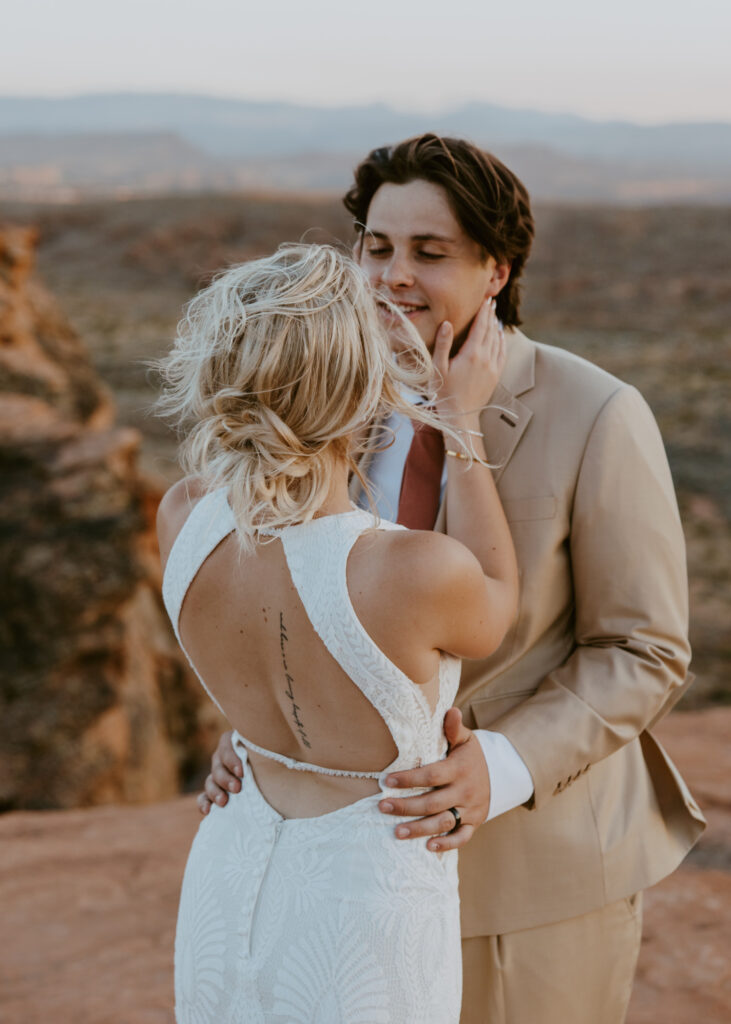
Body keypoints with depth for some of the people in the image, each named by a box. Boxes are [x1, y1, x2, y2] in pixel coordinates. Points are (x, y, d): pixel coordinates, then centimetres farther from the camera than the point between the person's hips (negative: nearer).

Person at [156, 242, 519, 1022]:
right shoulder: (421, 574, -33)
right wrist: (461, 421, -2)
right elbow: (492, 614, -7)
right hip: (365, 921, -4)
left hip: (234, 883, 5)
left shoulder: (182, 521, -18)